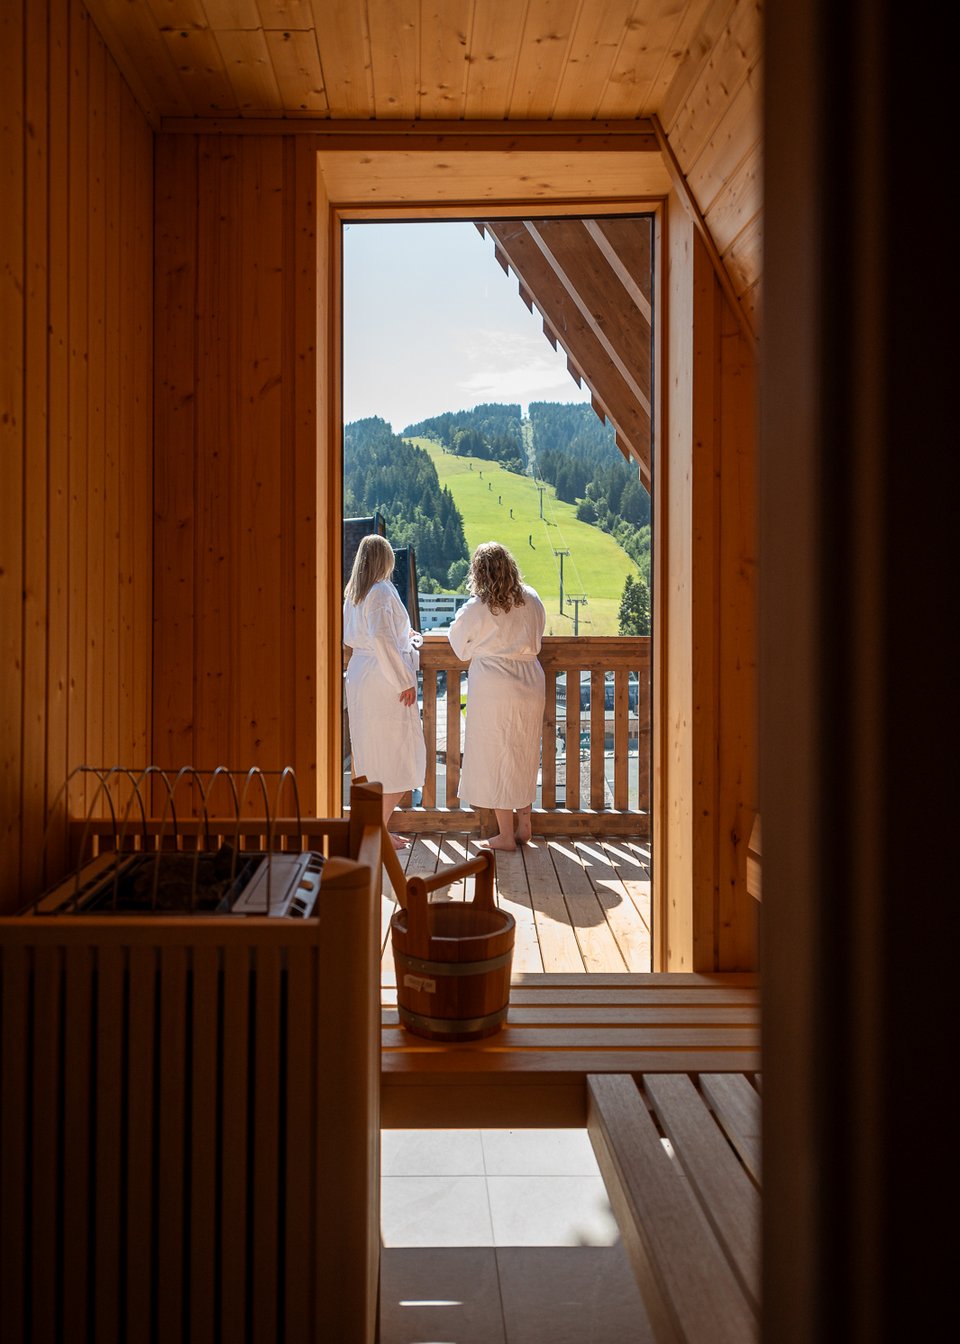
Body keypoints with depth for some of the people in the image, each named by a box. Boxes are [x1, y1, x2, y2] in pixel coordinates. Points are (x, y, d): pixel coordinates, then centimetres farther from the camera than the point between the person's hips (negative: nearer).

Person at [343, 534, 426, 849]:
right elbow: (381, 639, -24)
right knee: (398, 758, -1)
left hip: (359, 678, 9)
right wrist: (404, 681, -19)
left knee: (374, 757, 16)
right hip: (384, 683, -9)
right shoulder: (383, 592, -15)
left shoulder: (352, 594, 11)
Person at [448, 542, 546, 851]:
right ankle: (524, 824, 25)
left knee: (495, 756, 5)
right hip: (530, 683, 5)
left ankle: (506, 834, 10)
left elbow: (461, 649, 1)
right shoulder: (531, 600, 0)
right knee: (524, 756, 18)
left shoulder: (475, 609, -12)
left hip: (492, 688, -4)